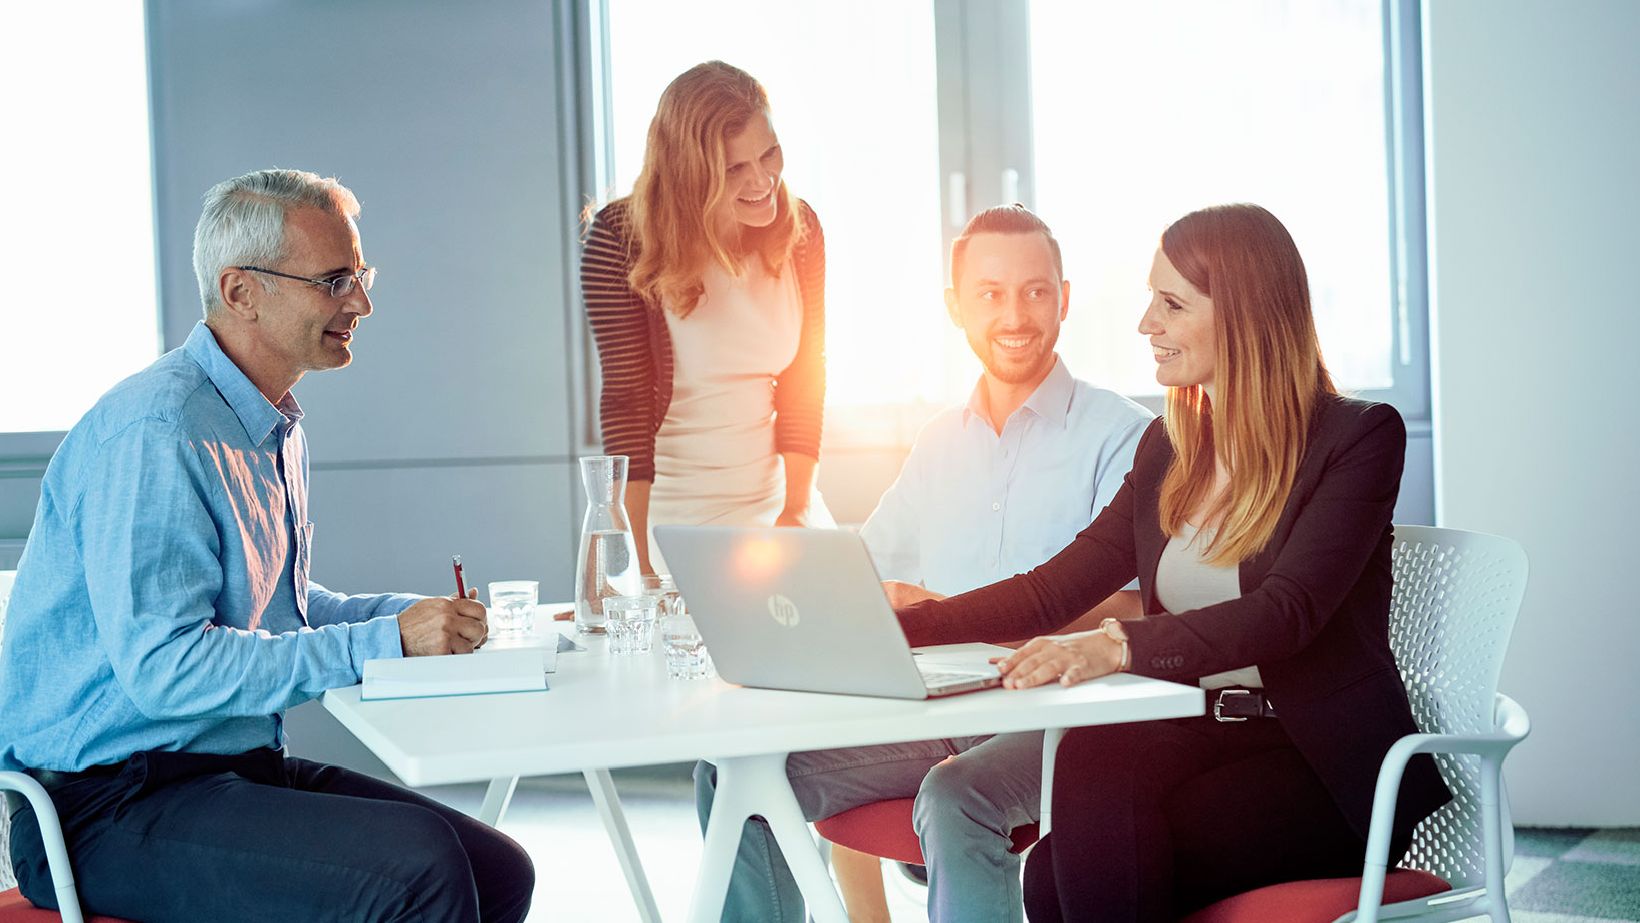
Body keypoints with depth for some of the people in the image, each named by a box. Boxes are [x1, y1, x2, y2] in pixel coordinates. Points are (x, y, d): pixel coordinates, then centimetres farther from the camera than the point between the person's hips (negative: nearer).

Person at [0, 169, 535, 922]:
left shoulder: (278, 429, 14)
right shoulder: (154, 434, -19)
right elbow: (163, 666, -27)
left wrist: (415, 615, 7)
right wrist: (384, 641, -24)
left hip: (239, 769, 10)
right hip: (111, 812, -9)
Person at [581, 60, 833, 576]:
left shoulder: (800, 228, -1)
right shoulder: (620, 238, -15)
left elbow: (805, 374, 2)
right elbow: (626, 397, -16)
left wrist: (797, 506, -7)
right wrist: (636, 562, -20)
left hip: (775, 498, 4)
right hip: (672, 510, -4)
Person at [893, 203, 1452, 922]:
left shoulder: (1361, 436, -5)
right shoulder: (1170, 446, 15)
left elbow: (1288, 611, -20)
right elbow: (1056, 589, 12)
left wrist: (1124, 646, -35)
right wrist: (899, 624, -1)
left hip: (1324, 765, -5)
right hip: (1194, 742, 5)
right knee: (1090, 759, -30)